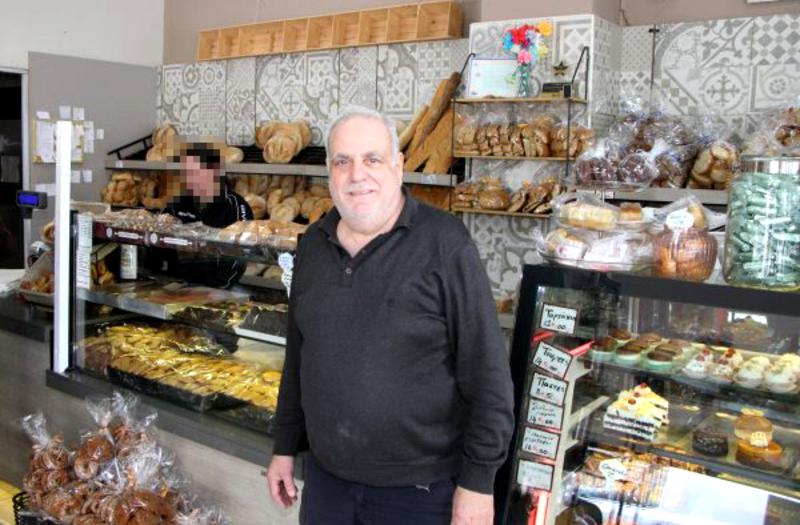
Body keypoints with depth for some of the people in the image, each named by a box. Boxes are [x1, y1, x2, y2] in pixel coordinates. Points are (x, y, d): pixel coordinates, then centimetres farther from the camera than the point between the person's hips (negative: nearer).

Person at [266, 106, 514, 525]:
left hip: (419, 490, -5)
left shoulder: (444, 244, -15)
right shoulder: (313, 244, 4)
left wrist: (478, 482, -13)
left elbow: (486, 374, -14)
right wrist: (285, 446, 13)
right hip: (325, 477, 5)